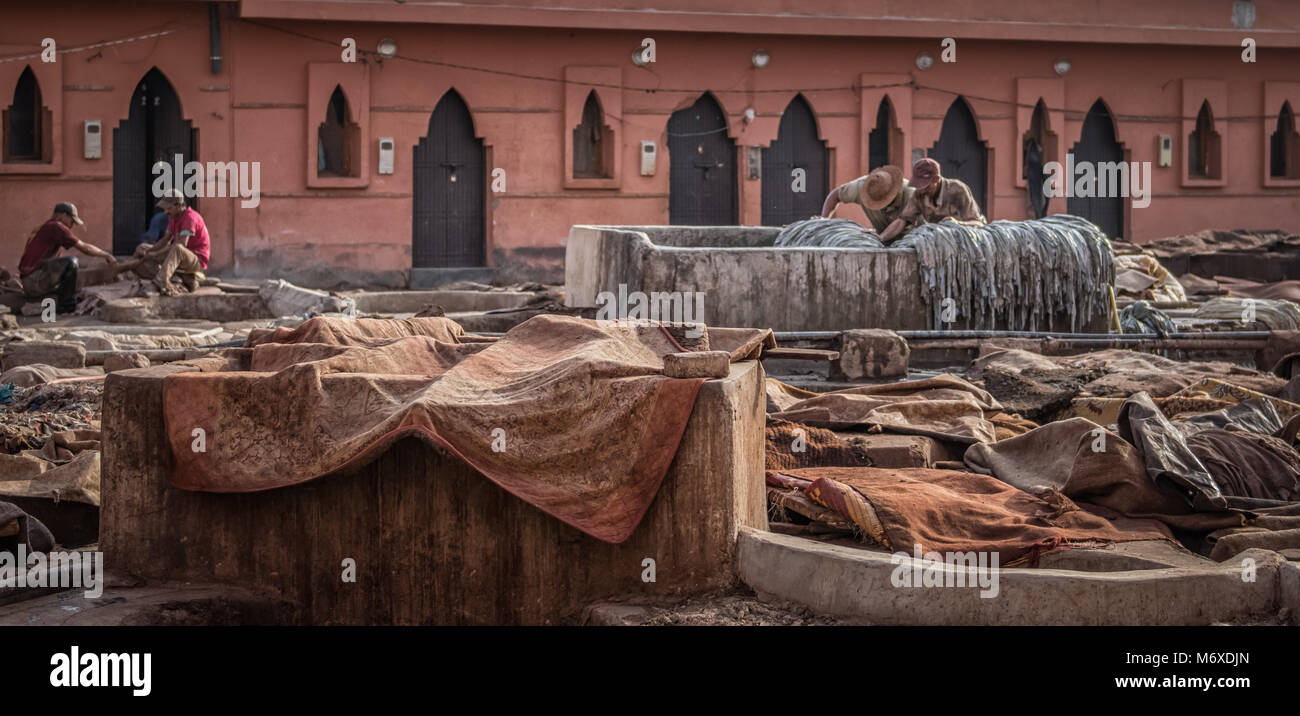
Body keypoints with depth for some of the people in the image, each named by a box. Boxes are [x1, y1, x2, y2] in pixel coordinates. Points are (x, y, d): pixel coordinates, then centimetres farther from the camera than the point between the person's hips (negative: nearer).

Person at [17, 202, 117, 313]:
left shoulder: (43, 228, 23)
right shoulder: (56, 227, -7)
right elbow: (84, 248, -8)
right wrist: (106, 255, 5)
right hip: (34, 281, -10)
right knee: (71, 262, -22)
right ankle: (67, 305, -18)